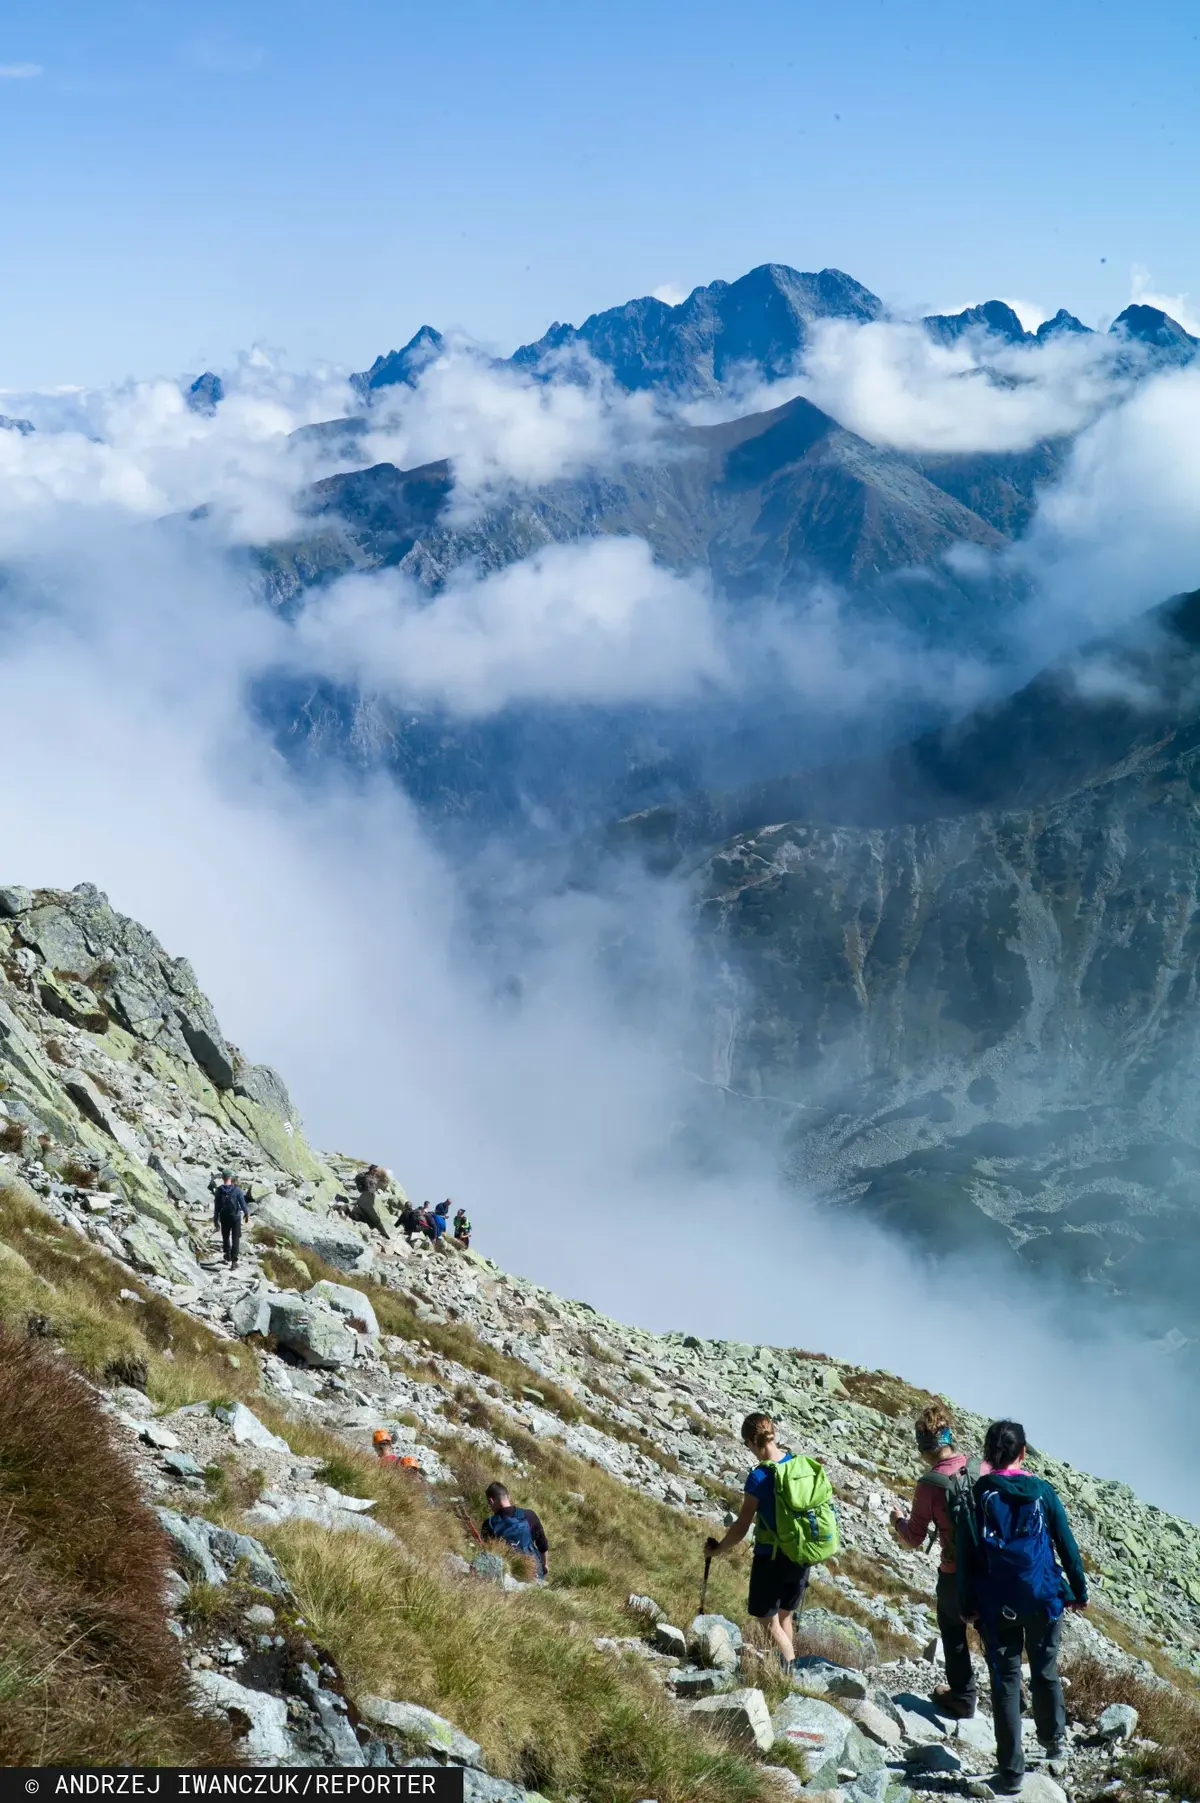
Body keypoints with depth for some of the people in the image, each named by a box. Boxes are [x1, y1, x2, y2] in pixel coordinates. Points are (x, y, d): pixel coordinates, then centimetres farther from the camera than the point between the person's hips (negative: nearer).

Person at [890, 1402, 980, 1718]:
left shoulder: (929, 1485, -20)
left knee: (953, 1632, 20)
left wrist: (898, 1520, 9)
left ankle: (962, 1698, 29)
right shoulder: (979, 1468, -10)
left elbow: (914, 1540, -10)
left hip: (955, 1573, -3)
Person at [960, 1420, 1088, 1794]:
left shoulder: (978, 1495, -5)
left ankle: (1011, 1772, 6)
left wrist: (969, 1605, 3)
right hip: (1043, 1598, 1)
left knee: (1005, 1682, 4)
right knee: (1046, 1673, 19)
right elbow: (1067, 1545, 1)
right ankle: (1054, 1746, 36)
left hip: (997, 1605, -1)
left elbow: (966, 1554, -4)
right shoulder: (1042, 1491, -4)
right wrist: (1079, 1591, 12)